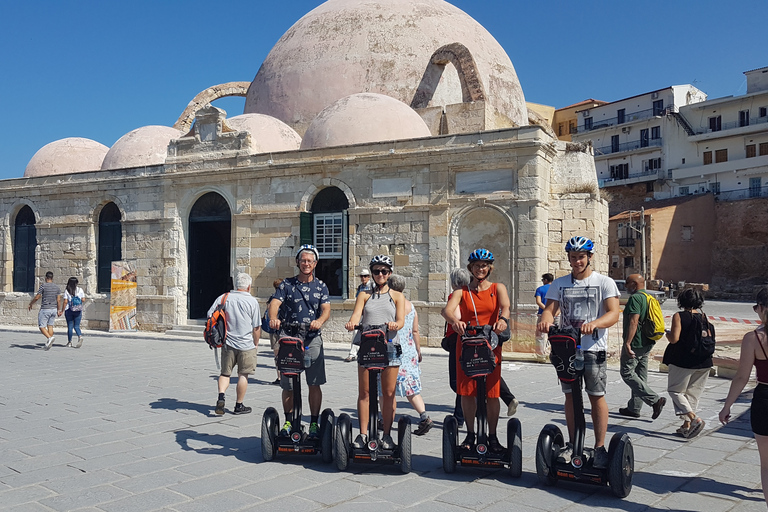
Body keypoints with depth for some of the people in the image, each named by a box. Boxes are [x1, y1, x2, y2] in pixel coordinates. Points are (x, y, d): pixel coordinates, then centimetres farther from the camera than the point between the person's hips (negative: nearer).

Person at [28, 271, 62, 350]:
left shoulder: (43, 286, -9)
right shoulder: (56, 287, 6)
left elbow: (37, 297, -7)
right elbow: (58, 300, 4)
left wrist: (30, 304, 9)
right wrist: (58, 310, 13)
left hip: (45, 309, -5)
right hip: (54, 309, 5)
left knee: (42, 327, 1)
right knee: (50, 326, 10)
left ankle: (49, 338, -23)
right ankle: (48, 344, 8)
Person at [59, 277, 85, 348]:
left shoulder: (67, 291, -3)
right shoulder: (80, 290, 0)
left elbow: (65, 302, -8)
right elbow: (83, 299, 0)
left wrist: (62, 311, -2)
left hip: (69, 310, -1)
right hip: (78, 311, 1)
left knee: (70, 326, 7)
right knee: (76, 326, 6)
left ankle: (69, 342, 12)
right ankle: (80, 336, -20)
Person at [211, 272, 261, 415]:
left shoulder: (223, 298, 1)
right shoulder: (252, 301, -6)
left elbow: (210, 316, 2)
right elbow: (257, 327, -4)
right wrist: (255, 344, 10)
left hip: (227, 343, 2)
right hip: (246, 345, -2)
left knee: (225, 373, 15)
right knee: (243, 375, 8)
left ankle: (221, 397, -6)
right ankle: (239, 406, 15)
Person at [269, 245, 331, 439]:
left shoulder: (321, 286, 8)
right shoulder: (286, 284, 6)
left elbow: (326, 309, -3)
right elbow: (274, 303, -9)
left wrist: (319, 321, -26)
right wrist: (273, 318, -31)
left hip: (313, 340, 0)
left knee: (314, 385, 0)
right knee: (288, 385, 4)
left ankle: (314, 423, 13)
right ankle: (289, 421, 21)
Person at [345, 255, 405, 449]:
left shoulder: (397, 296, 10)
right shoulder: (364, 295, 13)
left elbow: (401, 320, -3)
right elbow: (356, 315, -3)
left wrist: (395, 324, -27)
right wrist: (352, 323, -26)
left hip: (389, 347, 0)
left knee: (388, 393, 3)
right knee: (364, 392, 2)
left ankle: (386, 435, 13)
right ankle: (363, 434, 11)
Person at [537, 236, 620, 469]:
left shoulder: (604, 282, 1)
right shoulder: (559, 283, 10)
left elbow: (613, 314, -10)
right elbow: (550, 309, 1)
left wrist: (594, 323, -31)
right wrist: (546, 319, -24)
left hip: (593, 348, -3)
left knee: (597, 396, -2)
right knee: (570, 395, 8)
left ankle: (600, 447, 9)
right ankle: (573, 444, 20)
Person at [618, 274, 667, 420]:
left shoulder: (635, 298, -15)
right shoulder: (649, 298, 15)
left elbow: (633, 322, -24)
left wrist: (627, 343, -26)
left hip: (635, 343, -10)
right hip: (647, 343, 10)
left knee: (627, 373, -4)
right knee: (640, 376, 12)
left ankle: (655, 400, -12)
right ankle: (634, 408, 19)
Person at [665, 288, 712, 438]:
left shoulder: (679, 316, -11)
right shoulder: (704, 317, 4)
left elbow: (674, 339, -18)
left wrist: (667, 334, 2)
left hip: (683, 361, -6)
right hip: (703, 362, 6)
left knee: (675, 390, 6)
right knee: (693, 393, 15)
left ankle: (694, 419, -11)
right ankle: (687, 425, 15)